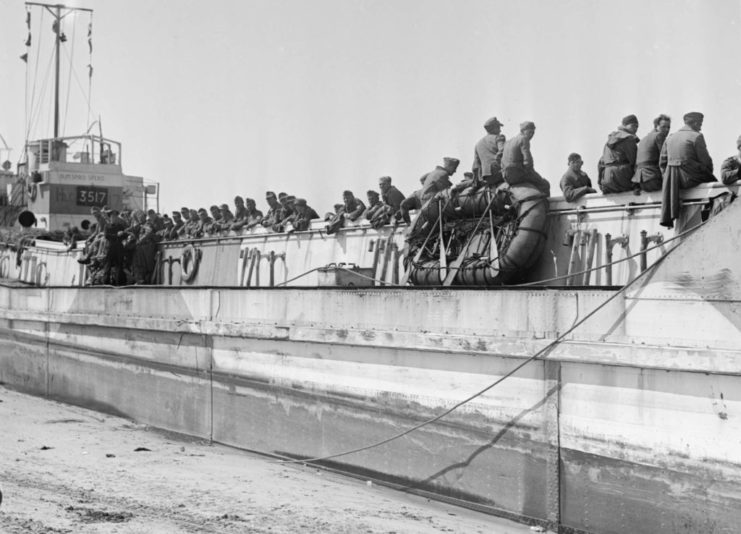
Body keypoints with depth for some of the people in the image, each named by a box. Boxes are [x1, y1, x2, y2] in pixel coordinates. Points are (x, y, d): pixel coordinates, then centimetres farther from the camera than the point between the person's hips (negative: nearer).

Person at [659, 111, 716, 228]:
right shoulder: (696, 137, -5)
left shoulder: (670, 138, 15)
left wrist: (668, 177, 20)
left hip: (671, 179, 7)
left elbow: (662, 162, 14)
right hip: (688, 177, -7)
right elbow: (705, 160, -5)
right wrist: (709, 172, 11)